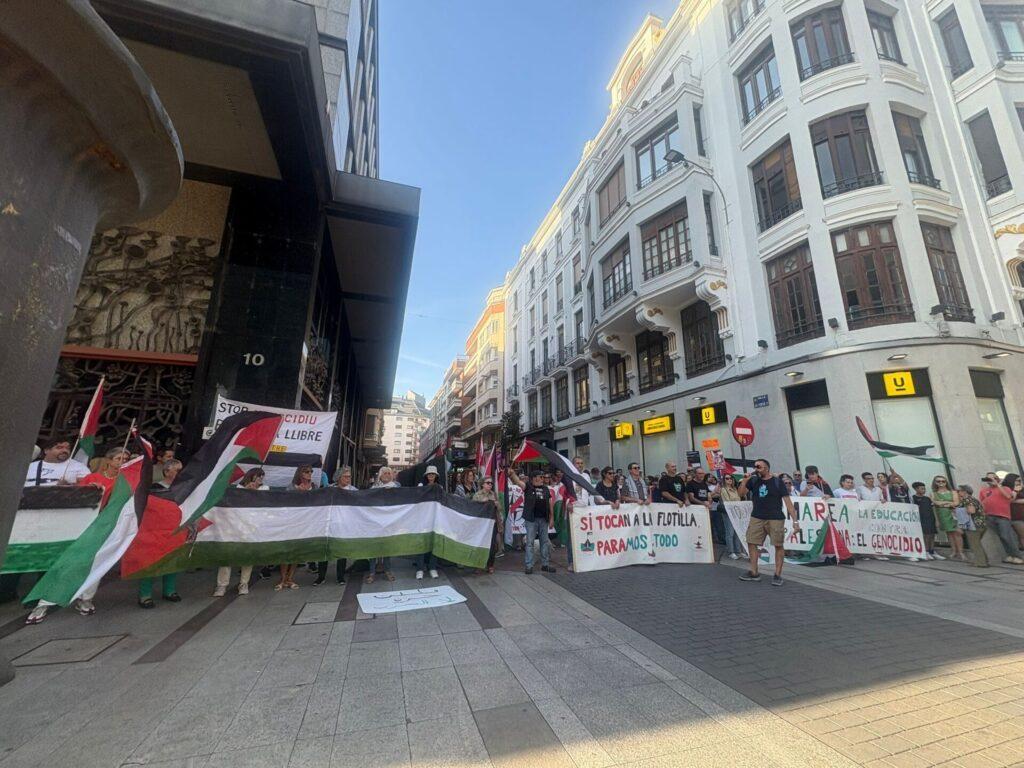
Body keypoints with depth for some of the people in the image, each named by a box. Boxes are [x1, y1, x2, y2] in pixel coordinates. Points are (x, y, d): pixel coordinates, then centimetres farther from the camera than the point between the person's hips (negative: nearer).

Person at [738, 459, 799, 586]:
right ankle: (754, 573, 14)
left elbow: (787, 501, -5)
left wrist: (795, 520, -11)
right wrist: (745, 479, -9)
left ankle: (777, 575, 12)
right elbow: (741, 492, 3)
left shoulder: (777, 482, -3)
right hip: (756, 518, 4)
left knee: (779, 545, 0)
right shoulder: (753, 481, 8)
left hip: (775, 518, -4)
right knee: (752, 543, 4)